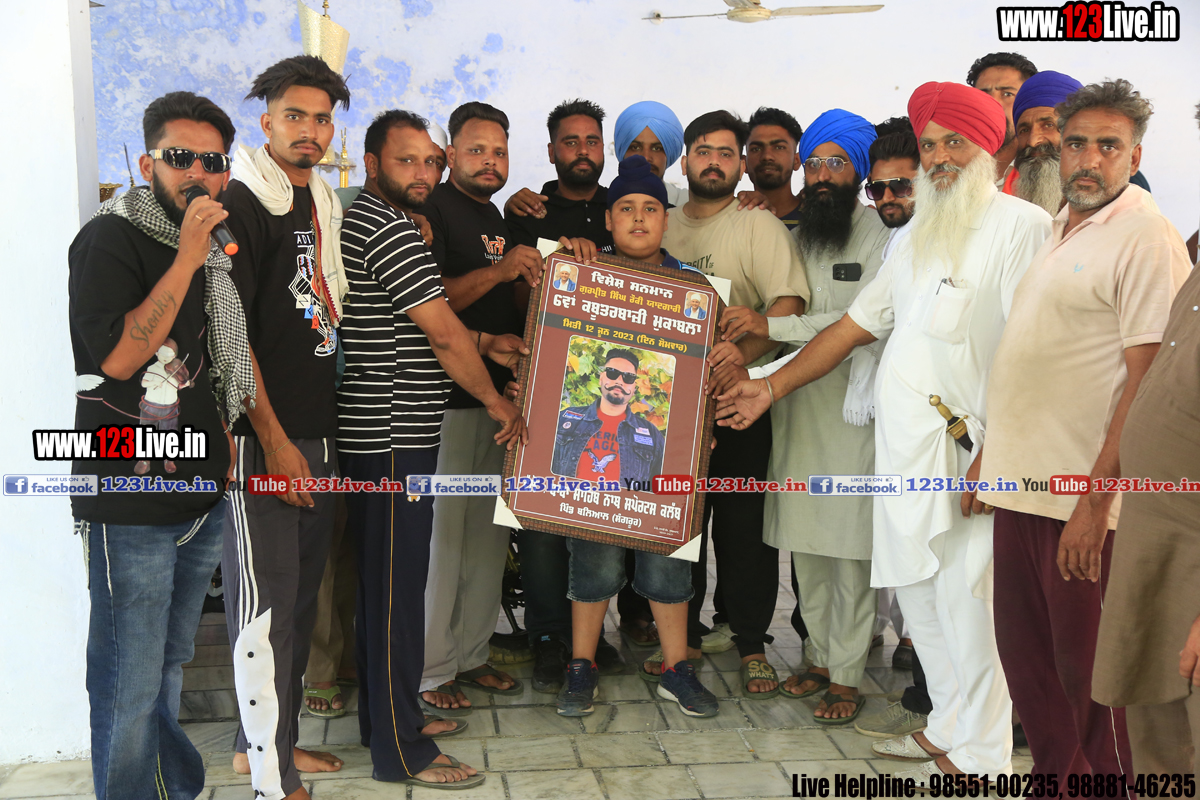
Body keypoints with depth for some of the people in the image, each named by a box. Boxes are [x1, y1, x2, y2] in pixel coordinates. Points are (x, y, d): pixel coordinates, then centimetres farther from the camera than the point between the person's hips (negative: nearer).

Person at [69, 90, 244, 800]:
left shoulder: (220, 248, 13)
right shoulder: (110, 240, -9)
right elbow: (118, 356, -22)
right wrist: (187, 260, -23)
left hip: (205, 495, 7)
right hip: (132, 505, -7)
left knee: (171, 663, 20)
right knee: (131, 682, 0)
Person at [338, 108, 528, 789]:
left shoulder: (370, 221, 19)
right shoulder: (387, 229, -15)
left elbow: (428, 315, 25)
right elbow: (444, 334, -15)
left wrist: (486, 343, 13)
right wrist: (497, 402, -3)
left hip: (387, 434, 11)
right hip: (392, 437, -11)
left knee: (387, 582, 18)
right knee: (397, 588, -4)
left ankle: (392, 712, 32)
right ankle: (402, 752, 7)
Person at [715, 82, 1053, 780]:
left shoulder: (1020, 225, -6)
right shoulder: (923, 238, 20)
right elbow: (856, 324, 23)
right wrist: (770, 387, 21)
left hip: (968, 456, -8)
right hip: (906, 451, 8)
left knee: (967, 606, -2)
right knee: (919, 598, 13)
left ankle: (980, 757, 13)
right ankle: (949, 728, 29)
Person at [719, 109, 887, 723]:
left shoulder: (880, 237, -6)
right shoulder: (791, 238, 14)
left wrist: (771, 325, -24)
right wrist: (742, 331, 0)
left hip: (852, 411, -6)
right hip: (796, 408, 6)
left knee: (848, 547, -1)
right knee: (805, 543, 12)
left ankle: (846, 677, 11)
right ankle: (819, 657, 27)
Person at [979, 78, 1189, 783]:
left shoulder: (1148, 237, -9)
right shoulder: (1056, 230, 16)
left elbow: (1149, 380, -16)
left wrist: (1096, 499, -21)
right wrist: (990, 456, 18)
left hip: (1085, 499, -8)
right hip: (1023, 485, 8)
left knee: (1090, 671, 3)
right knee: (1027, 658, 16)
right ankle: (1058, 782, 32)